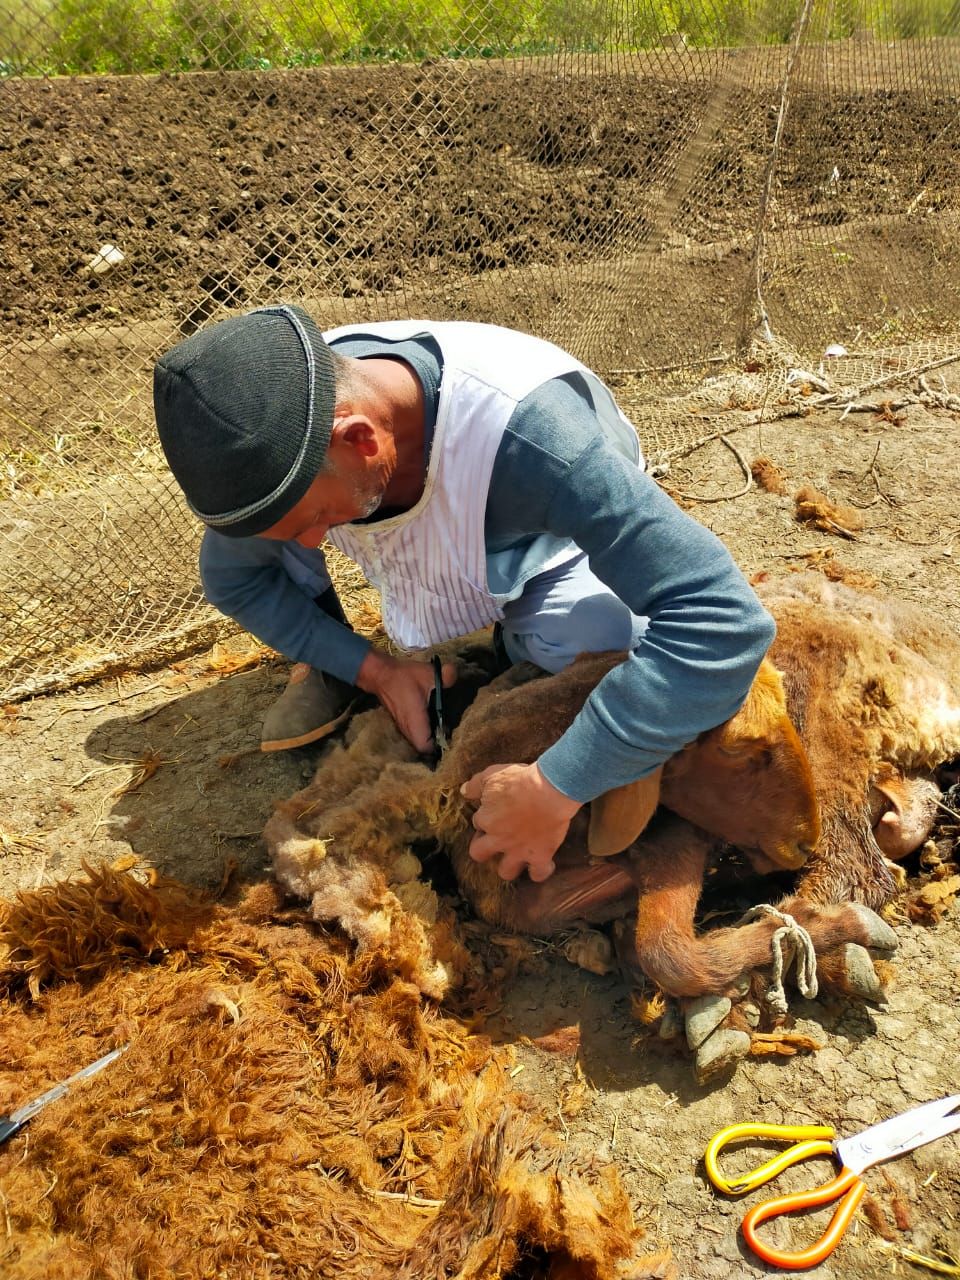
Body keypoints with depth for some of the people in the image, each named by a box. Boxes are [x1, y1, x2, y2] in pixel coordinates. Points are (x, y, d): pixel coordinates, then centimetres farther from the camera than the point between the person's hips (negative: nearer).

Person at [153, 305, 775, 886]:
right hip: (439, 552, 3)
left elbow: (723, 621, -50)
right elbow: (232, 577, -11)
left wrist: (554, 788, -50)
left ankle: (513, 635, 2)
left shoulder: (520, 427, -46)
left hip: (555, 548, -2)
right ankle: (324, 666, 5)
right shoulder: (284, 413, -30)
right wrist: (372, 668, -23)